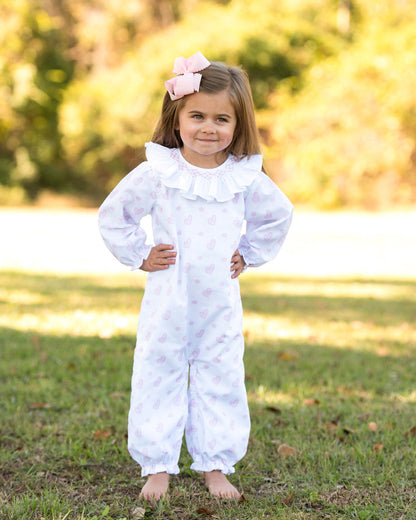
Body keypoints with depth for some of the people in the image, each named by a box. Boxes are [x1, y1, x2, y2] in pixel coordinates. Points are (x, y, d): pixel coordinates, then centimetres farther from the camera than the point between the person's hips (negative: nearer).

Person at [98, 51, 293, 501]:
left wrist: (249, 255, 10)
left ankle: (215, 466, 21)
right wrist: (139, 256, 0)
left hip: (220, 308, 2)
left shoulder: (246, 177, -1)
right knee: (159, 378, 4)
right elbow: (112, 215, 3)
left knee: (221, 380, 7)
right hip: (167, 305, -2)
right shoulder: (156, 173, -7)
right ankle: (157, 466, 16)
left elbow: (278, 216, 17)